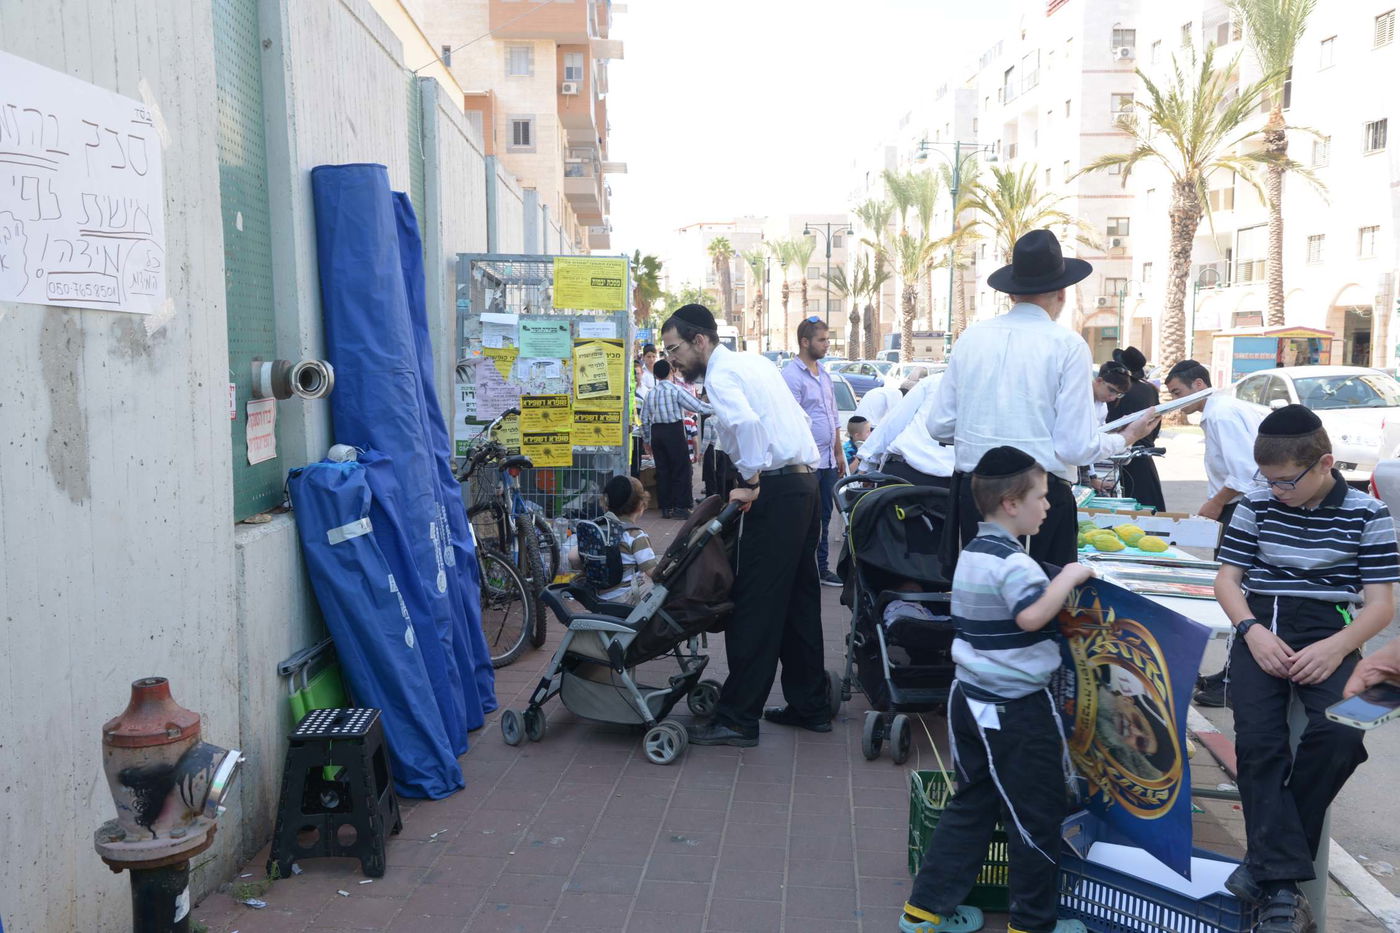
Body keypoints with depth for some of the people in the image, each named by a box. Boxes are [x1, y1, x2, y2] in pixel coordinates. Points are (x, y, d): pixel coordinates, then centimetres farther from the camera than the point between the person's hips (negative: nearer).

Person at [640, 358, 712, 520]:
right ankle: (680, 507, -2)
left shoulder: (650, 394, 8)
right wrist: (715, 408, 5)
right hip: (674, 432, -5)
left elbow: (644, 419, 10)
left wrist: (647, 440, 20)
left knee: (662, 470, 10)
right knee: (681, 470, 1)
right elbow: (697, 406, -9)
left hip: (656, 433, 5)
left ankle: (666, 508, 12)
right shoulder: (676, 390, -8)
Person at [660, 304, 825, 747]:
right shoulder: (754, 362, 20)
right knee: (797, 599, 15)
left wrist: (750, 484, -16)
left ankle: (738, 719, -1)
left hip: (777, 492, -10)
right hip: (804, 481, 10)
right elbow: (799, 418, 21)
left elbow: (747, 423, -28)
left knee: (755, 605, -6)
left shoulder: (721, 374, -8)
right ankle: (809, 706, 23)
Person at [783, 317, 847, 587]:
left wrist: (838, 453, 20)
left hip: (827, 460, 9)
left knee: (824, 518, 14)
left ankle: (821, 568, 23)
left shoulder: (824, 374, 15)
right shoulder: (792, 375, -13)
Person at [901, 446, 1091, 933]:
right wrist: (1069, 577, -24)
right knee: (1037, 815, 8)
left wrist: (1057, 586, 12)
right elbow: (1032, 616, -36)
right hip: (1016, 710, -9)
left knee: (972, 804, 17)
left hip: (971, 699, 9)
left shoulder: (974, 552, 9)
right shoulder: (1012, 561, -20)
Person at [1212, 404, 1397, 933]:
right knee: (1258, 740, -20)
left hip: (1329, 632, -1)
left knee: (1338, 735, -27)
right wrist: (1252, 630, -10)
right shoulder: (1256, 505, 7)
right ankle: (1281, 885, -16)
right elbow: (1228, 579, 9)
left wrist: (1337, 648, -17)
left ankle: (1267, 862, -12)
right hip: (1263, 628, 2)